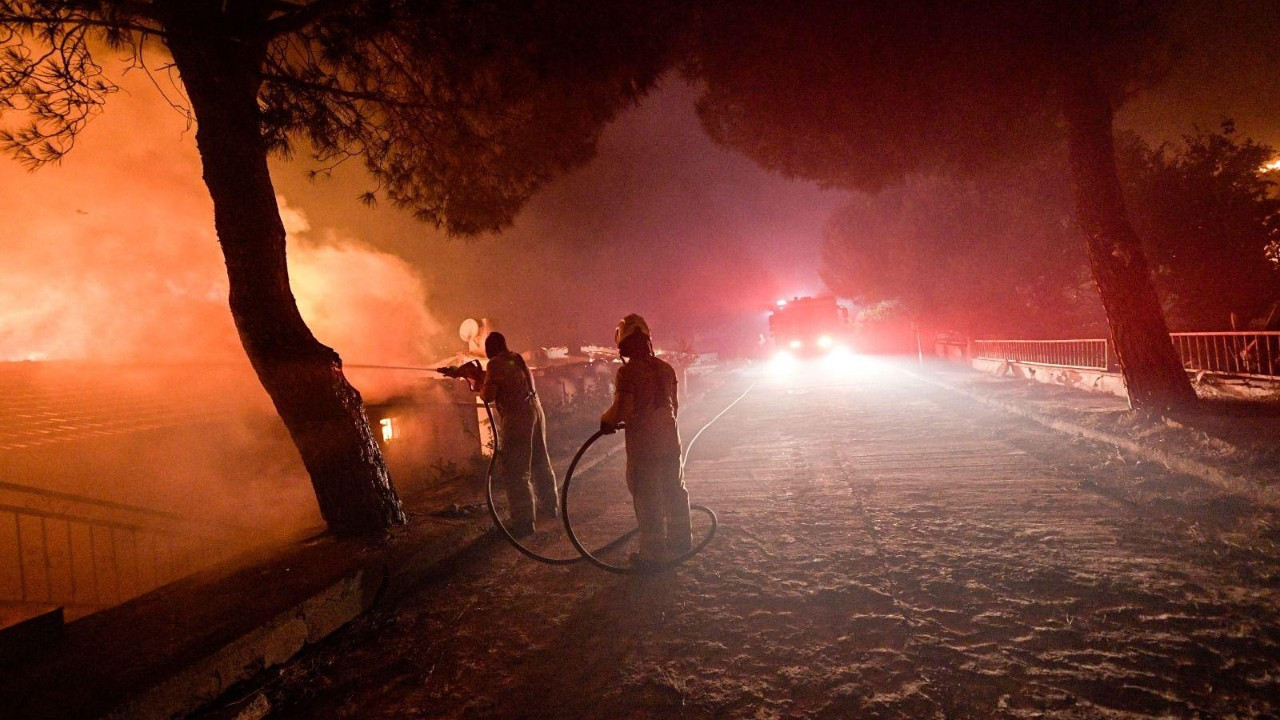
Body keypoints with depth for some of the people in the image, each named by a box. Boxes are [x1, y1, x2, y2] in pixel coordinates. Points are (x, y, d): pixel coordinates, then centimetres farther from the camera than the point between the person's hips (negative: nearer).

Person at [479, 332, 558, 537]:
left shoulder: (495, 364, -9)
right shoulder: (517, 359, 14)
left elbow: (488, 395, -15)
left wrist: (480, 386, 6)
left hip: (516, 418, -8)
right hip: (535, 410, 8)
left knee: (514, 471, -2)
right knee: (540, 463, 21)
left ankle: (523, 521, -1)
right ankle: (550, 506, 36)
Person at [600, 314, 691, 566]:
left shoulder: (628, 371, -16)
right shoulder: (666, 368, 5)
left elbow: (622, 409, -22)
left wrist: (606, 420, -2)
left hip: (643, 444, -7)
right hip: (670, 439, 7)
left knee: (647, 498, 4)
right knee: (675, 490, 18)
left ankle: (653, 551, 12)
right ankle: (681, 539, 32)